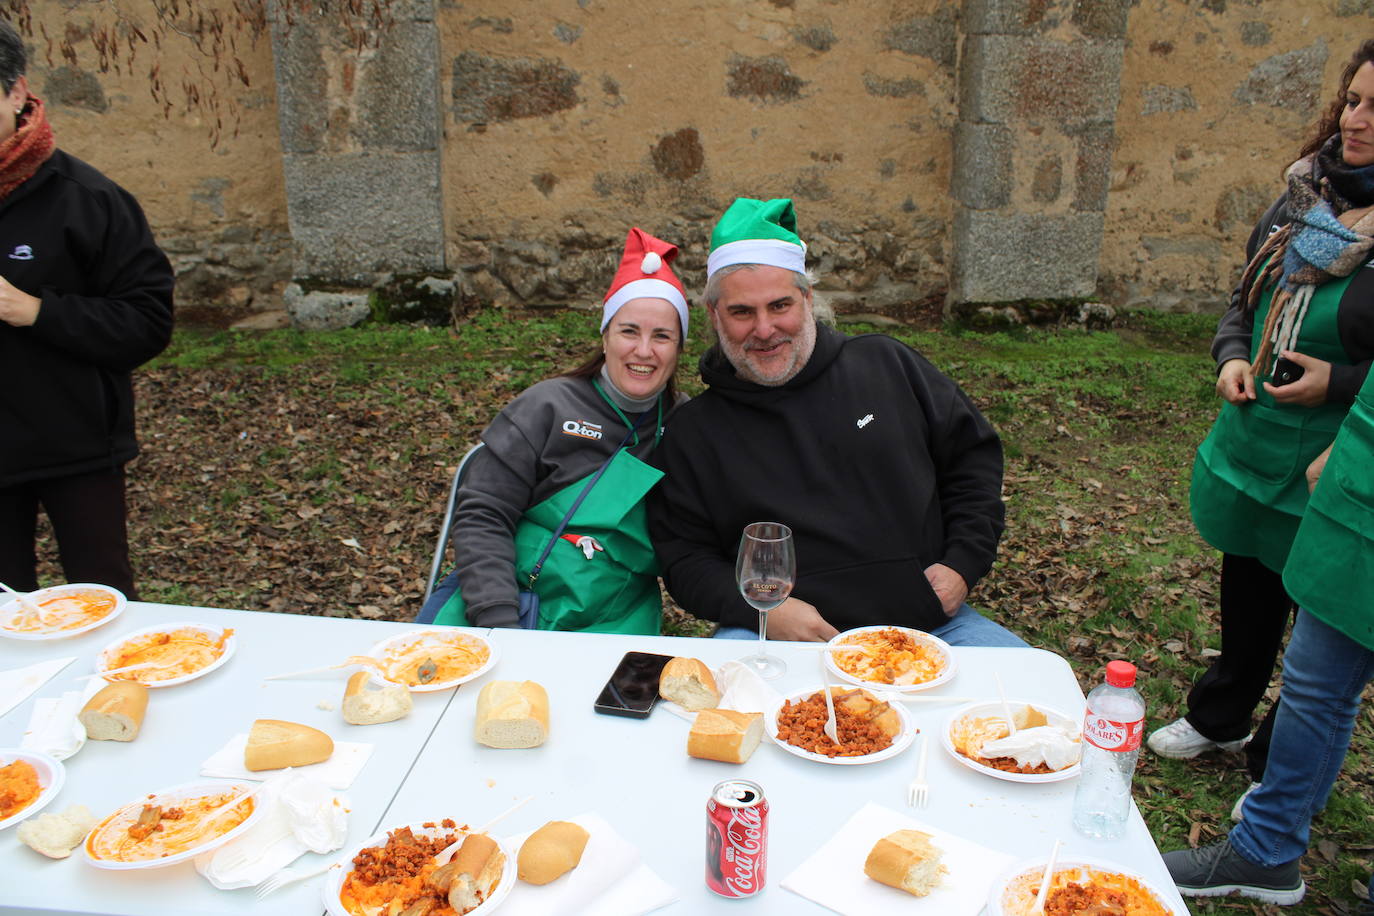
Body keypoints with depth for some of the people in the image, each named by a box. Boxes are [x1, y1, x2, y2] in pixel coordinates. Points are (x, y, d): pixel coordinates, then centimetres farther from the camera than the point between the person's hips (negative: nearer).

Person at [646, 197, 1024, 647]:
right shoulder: (693, 432, 5)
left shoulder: (887, 364, 8)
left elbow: (973, 455, 15)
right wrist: (761, 609, -14)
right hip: (777, 636, -2)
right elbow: (685, 559, 4)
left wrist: (963, 564, 2)